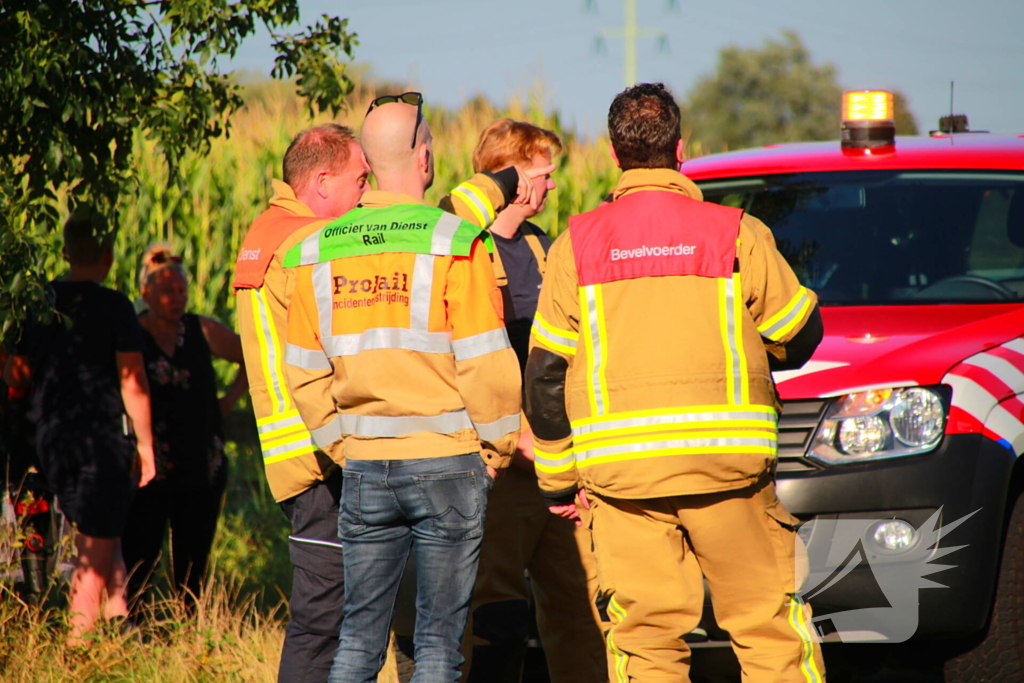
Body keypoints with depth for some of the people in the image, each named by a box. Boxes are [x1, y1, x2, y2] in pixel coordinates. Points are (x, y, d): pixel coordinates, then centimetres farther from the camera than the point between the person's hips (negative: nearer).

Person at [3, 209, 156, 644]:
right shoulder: (114, 307, -10)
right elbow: (132, 383, -12)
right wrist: (145, 444, -5)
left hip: (52, 440, 5)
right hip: (104, 438, -5)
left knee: (99, 539, 18)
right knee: (96, 550, -2)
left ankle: (118, 619, 11)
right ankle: (79, 646, -4)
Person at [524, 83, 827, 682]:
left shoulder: (577, 244, 5)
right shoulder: (734, 233, 0)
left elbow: (547, 371, 5)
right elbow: (799, 338, 8)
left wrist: (558, 476, 12)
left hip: (622, 470, 1)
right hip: (727, 461, -1)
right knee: (768, 623, 4)